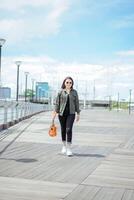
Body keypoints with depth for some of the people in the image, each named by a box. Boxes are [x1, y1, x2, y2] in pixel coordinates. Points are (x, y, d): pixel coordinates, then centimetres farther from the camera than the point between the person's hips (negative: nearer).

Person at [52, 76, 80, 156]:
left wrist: (78, 113, 7)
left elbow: (77, 103, 9)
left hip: (71, 113, -1)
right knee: (63, 130, 10)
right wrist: (55, 112, -1)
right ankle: (64, 146, 29)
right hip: (62, 113, 1)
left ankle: (69, 148, -6)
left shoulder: (74, 92, 6)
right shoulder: (61, 92, 3)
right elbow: (57, 103, 4)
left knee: (69, 129, -11)